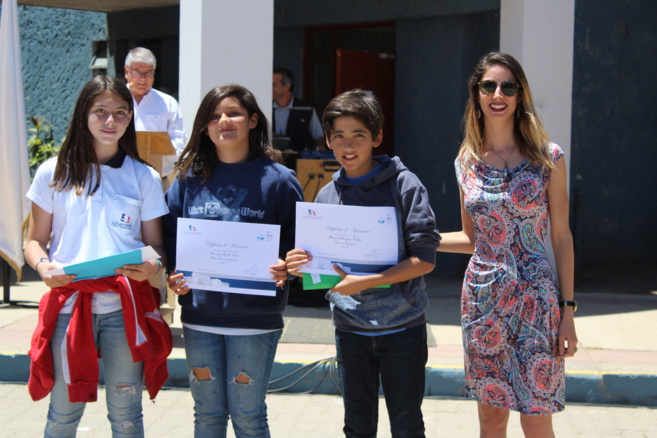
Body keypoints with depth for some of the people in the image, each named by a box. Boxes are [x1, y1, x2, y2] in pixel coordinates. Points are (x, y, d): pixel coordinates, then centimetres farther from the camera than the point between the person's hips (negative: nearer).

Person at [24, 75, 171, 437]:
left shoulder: (144, 178, 7)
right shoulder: (54, 173, 6)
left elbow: (156, 245, 8)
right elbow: (35, 241, 8)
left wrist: (152, 267, -15)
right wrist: (43, 266, -14)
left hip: (125, 308, 0)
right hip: (68, 306, 0)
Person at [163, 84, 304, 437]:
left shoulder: (278, 179, -1)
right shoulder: (190, 179, 7)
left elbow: (297, 242, 0)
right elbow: (169, 236, 10)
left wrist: (285, 269, -19)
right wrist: (172, 275, -7)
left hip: (255, 318, -3)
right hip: (199, 315, 3)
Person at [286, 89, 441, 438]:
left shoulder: (404, 185, -8)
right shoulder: (327, 195, 4)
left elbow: (424, 259, -14)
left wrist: (365, 282, -22)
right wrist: (301, 266, -12)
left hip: (402, 326, -3)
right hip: (350, 327, 4)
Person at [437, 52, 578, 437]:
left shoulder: (548, 158, -4)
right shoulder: (467, 162, 6)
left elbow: (561, 238, -1)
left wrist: (568, 311, -4)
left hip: (535, 300, -3)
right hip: (483, 298, 3)